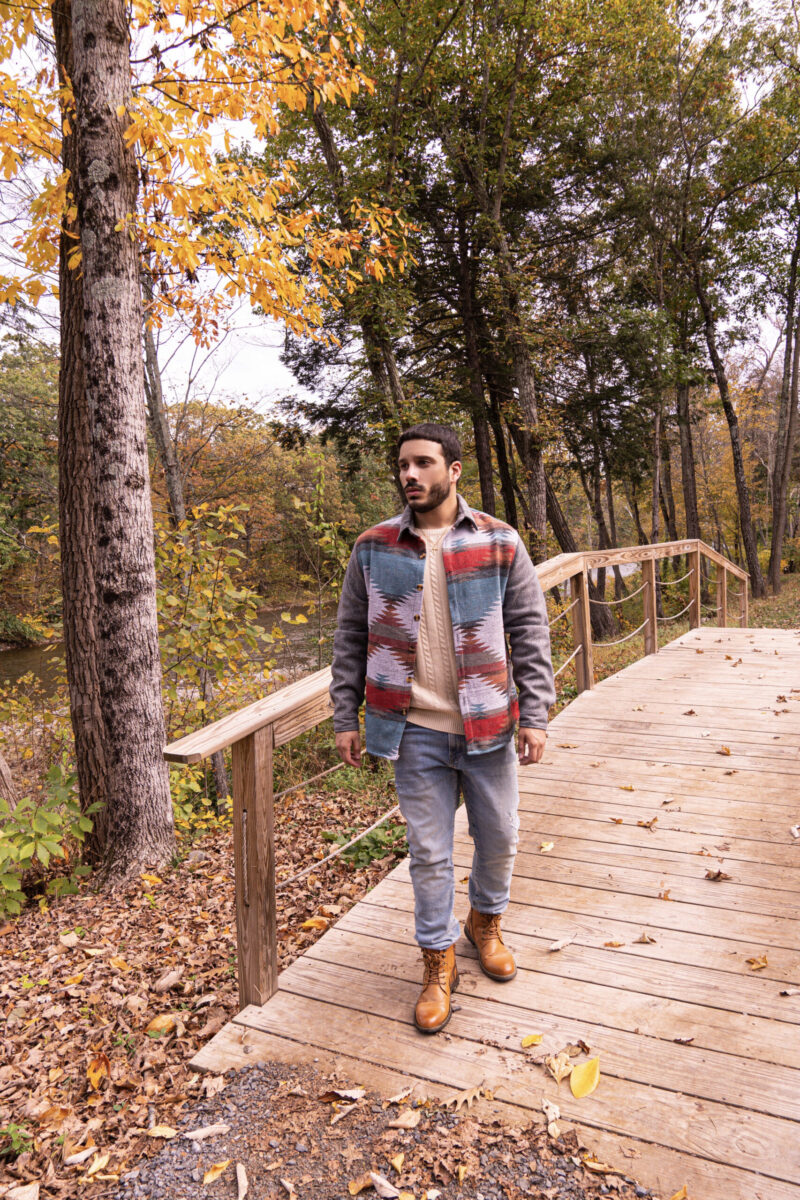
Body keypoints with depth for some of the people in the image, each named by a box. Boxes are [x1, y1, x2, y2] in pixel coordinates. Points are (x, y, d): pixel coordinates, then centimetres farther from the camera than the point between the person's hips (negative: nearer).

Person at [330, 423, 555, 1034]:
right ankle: (439, 961, 32)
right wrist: (346, 718, 3)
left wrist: (535, 715, -6)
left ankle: (486, 921, 46)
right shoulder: (373, 548, 0)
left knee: (499, 838, 17)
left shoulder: (500, 543, -3)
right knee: (429, 851, 10)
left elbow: (530, 634, -1)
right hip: (416, 731, 0)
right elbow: (351, 638, 5)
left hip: (487, 727, 1)